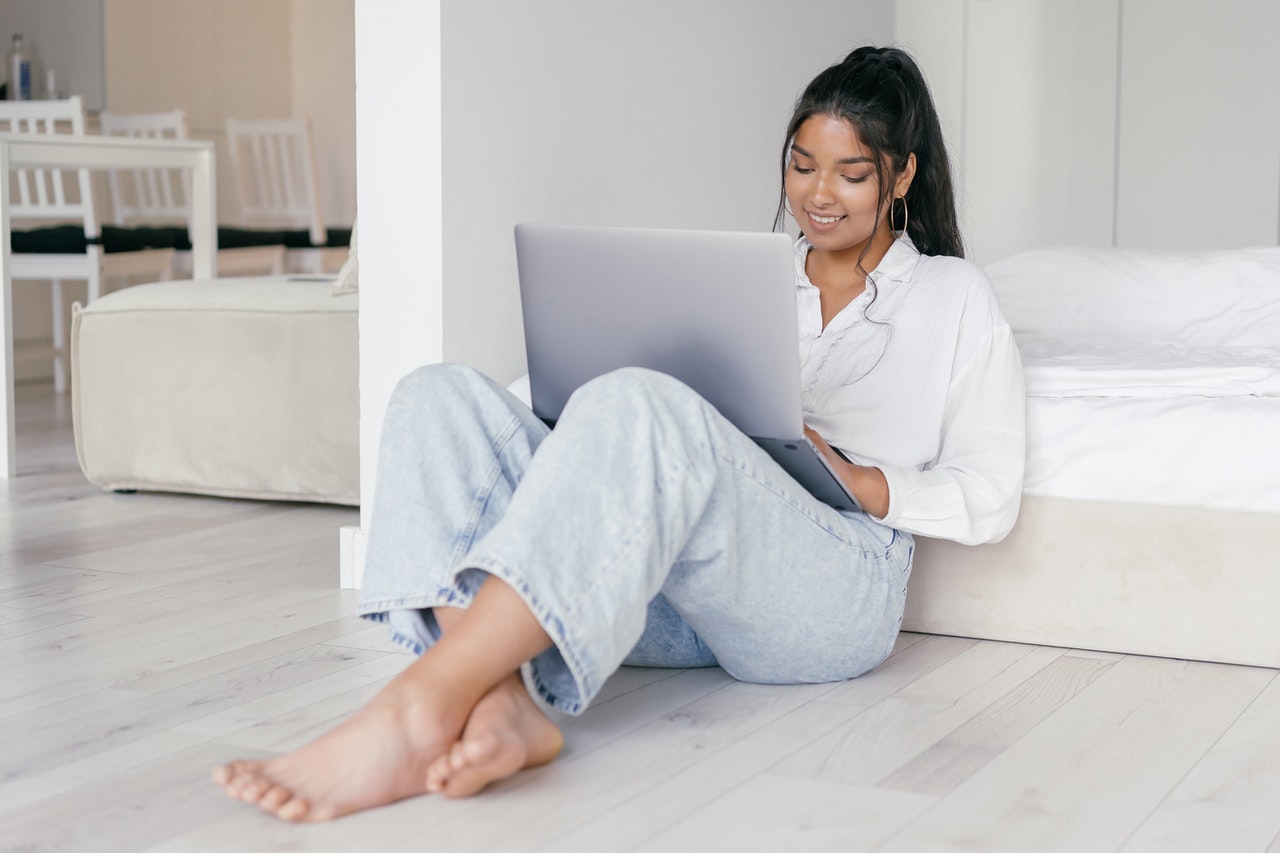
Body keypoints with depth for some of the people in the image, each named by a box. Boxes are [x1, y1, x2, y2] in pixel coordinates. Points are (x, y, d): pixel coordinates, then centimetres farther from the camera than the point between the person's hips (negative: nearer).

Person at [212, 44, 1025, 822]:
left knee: (636, 406, -36)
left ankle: (421, 709, -47)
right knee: (442, 394, -14)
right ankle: (499, 703, -40)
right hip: (681, 595, 6)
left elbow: (990, 499, 7)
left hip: (839, 593, -5)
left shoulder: (953, 298, 14)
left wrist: (855, 480, -8)